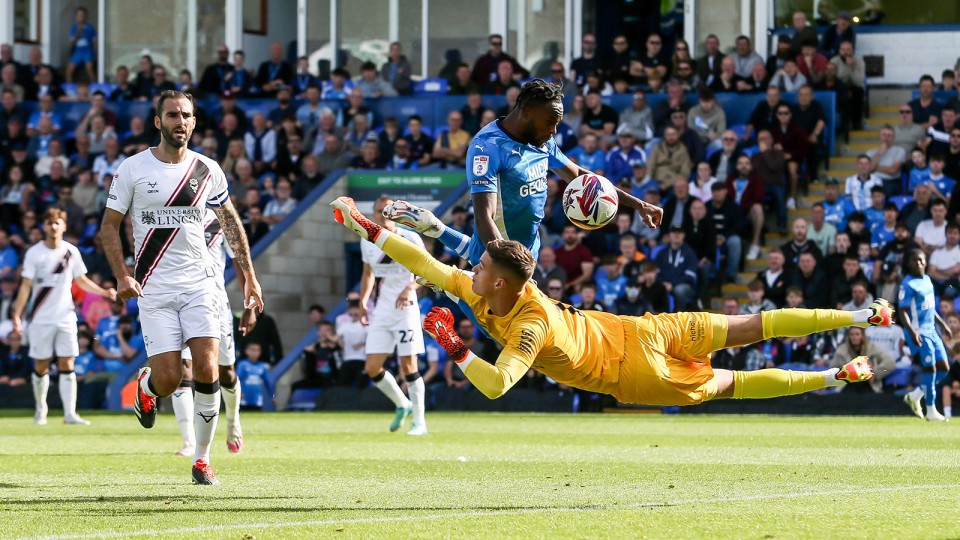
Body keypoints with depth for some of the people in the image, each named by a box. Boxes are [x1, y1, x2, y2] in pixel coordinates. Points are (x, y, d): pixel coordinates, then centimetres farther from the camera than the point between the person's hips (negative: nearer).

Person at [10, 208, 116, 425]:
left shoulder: (71, 252, 4)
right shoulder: (34, 253, -4)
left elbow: (81, 281, 14)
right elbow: (26, 285, -5)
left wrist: (104, 292, -1)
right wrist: (16, 314, -13)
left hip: (66, 317, 2)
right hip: (41, 318, -1)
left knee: (67, 365, -6)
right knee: (41, 366, 4)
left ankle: (70, 413, -10)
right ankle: (41, 408, 23)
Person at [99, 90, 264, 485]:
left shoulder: (206, 170, 5)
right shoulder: (132, 170, -2)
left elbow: (230, 221, 17)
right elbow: (109, 226, 3)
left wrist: (249, 275, 13)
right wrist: (122, 275, -10)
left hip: (199, 284, 2)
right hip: (154, 288, -2)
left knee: (206, 370, -13)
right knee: (168, 379, -9)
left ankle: (202, 459, 1)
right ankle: (146, 386, 30)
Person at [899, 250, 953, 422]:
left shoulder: (927, 279, 12)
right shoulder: (908, 284, -14)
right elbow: (902, 311, -19)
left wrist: (943, 325, 25)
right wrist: (912, 331, -31)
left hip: (931, 330, 9)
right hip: (919, 332, -9)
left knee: (943, 367, 7)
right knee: (930, 367, -11)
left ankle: (915, 395, 22)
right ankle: (931, 411, -3)